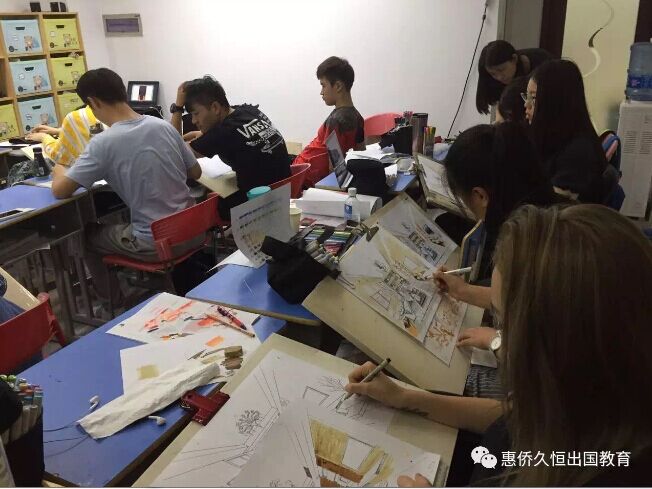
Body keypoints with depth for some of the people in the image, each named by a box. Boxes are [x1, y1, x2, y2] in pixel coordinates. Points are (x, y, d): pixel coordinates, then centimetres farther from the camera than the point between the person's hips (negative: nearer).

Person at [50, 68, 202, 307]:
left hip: (155, 244, -5)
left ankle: (116, 304, 35)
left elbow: (60, 191, -8)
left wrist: (60, 171, 14)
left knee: (87, 237, 22)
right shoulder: (163, 125, 0)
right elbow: (196, 173, 10)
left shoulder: (103, 143, -14)